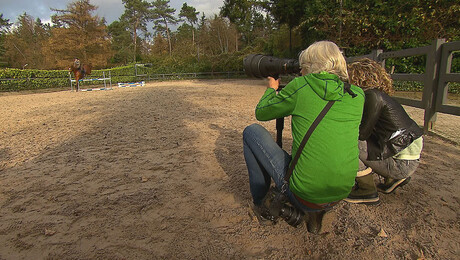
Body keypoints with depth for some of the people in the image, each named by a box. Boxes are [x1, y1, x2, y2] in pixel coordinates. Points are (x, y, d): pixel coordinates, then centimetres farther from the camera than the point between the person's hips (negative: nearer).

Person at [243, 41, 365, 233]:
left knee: (252, 131, 9)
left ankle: (259, 203, 22)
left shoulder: (300, 86, -9)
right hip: (342, 194, 6)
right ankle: (315, 212, 22)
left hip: (303, 195, -5)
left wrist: (271, 89, 25)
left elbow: (260, 113, 6)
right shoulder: (357, 95, 3)